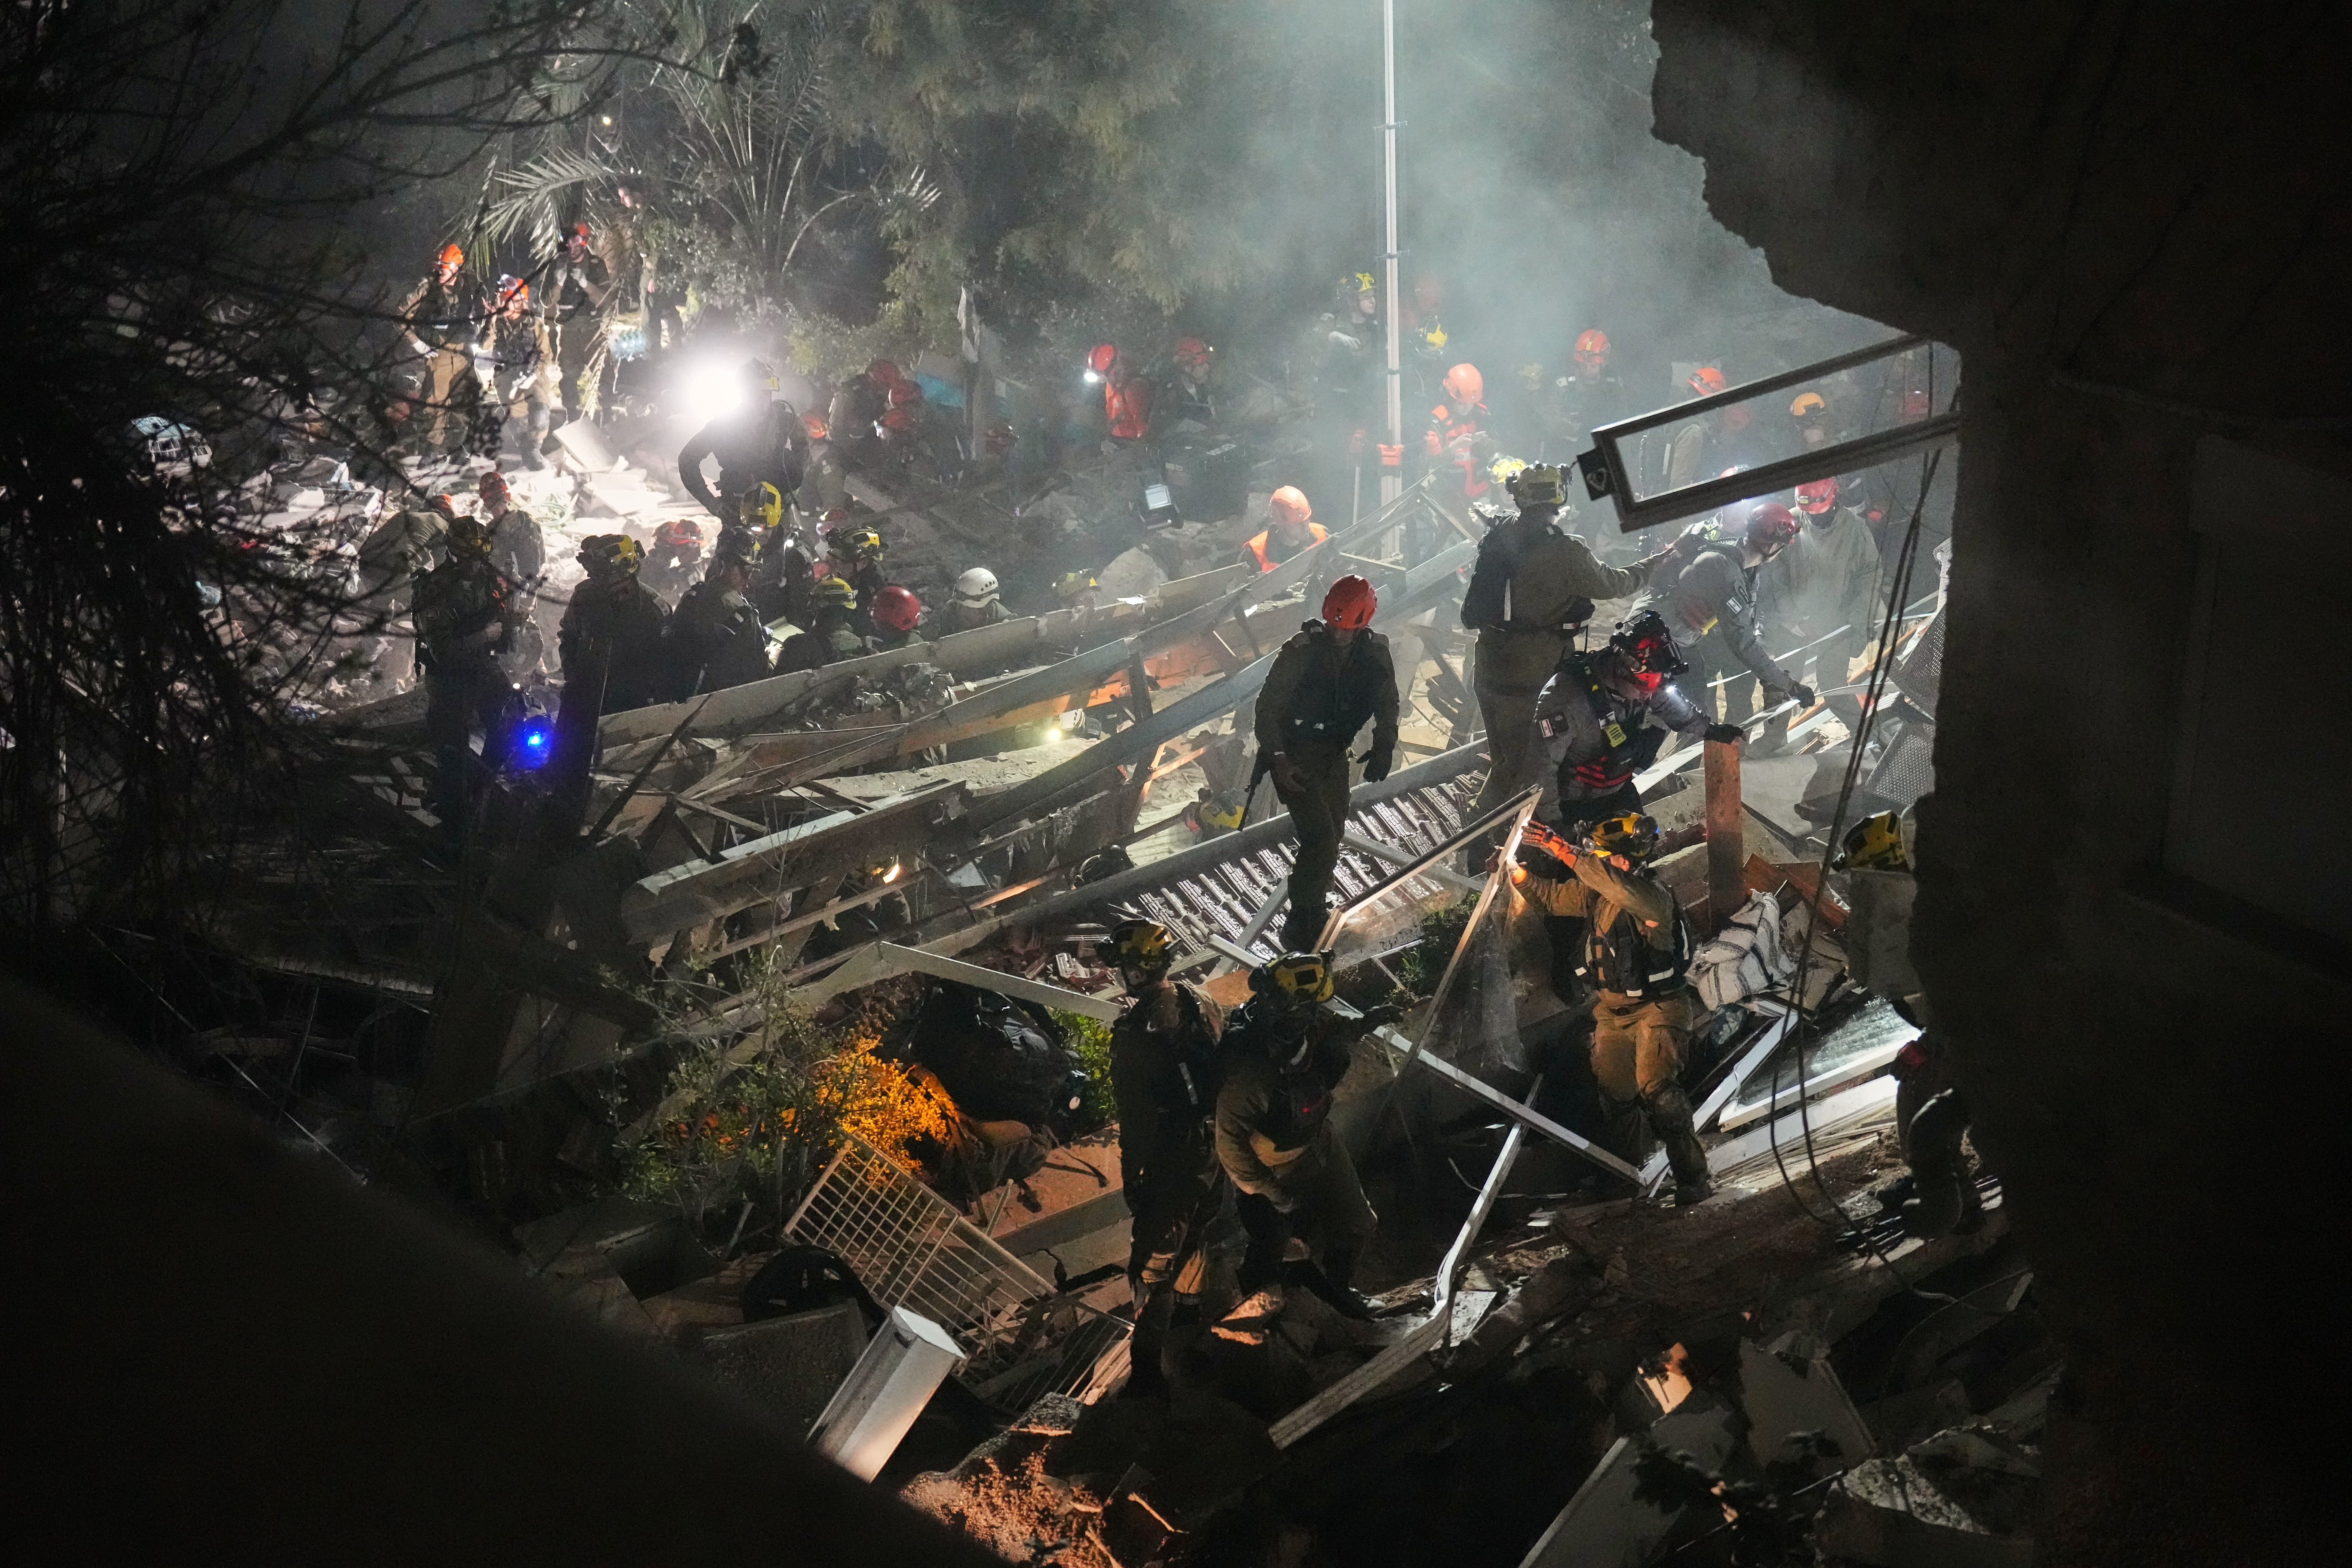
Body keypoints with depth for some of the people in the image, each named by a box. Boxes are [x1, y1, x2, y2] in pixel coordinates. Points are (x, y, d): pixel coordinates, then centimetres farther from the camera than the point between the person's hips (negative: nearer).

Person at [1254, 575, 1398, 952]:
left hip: (1333, 754, 6)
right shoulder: (1302, 651, -20)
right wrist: (1278, 759, -28)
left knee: (1334, 833, 16)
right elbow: (1267, 706, -17)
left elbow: (1387, 705, 5)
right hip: (1294, 757, -6)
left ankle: (1311, 908, 37)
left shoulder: (1374, 652, -5)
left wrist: (1383, 750, -12)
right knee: (1321, 839, -15)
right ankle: (1300, 927, -4)